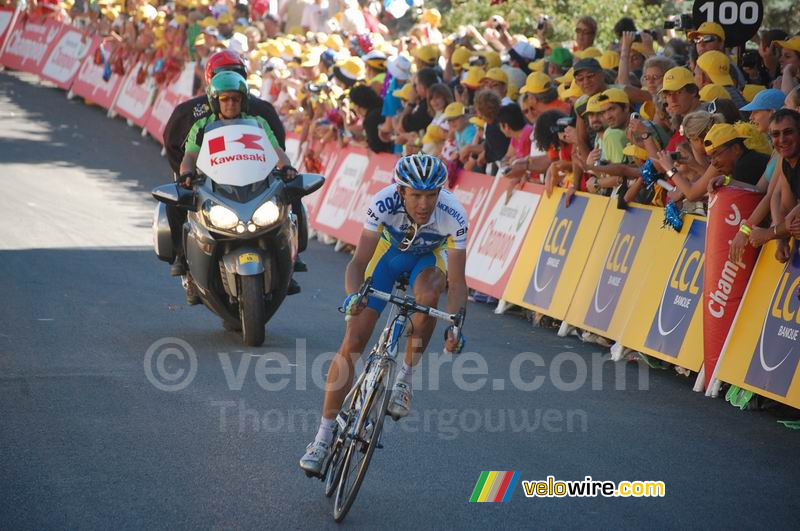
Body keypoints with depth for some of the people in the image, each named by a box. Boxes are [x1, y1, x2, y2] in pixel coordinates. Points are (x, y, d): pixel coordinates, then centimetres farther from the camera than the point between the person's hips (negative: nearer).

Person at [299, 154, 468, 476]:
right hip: (388, 250, 0)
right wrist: (354, 294, -53)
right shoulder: (383, 204, -35)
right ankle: (324, 435, -2)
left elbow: (457, 281, -31)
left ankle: (406, 376, -16)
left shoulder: (453, 216, -34)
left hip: (428, 258, 0)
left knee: (428, 295, -38)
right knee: (353, 341, -10)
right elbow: (358, 261, -33)